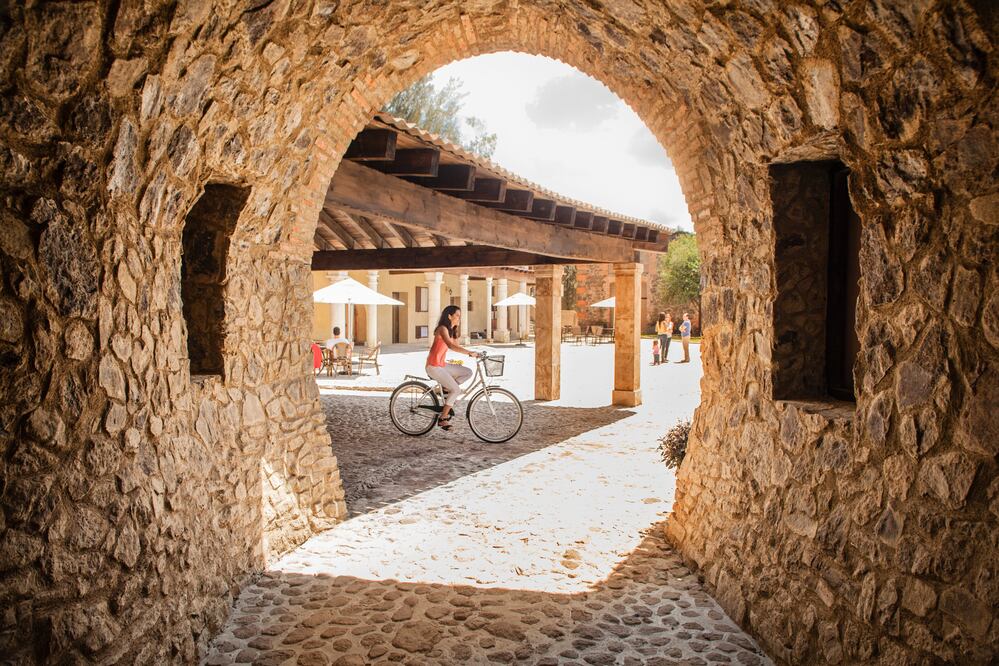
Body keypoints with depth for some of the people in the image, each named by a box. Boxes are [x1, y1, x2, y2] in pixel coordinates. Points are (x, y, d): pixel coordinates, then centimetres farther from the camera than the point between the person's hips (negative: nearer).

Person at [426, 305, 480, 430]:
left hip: (441, 365, 9)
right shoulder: (442, 329, -17)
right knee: (456, 390, -15)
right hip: (434, 366, -9)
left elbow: (457, 346, 12)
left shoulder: (451, 330, 13)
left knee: (467, 372, 1)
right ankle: (443, 418, -7)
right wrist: (470, 353, -37)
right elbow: (451, 346, -32)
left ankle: (446, 389, 7)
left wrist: (474, 353, -1)